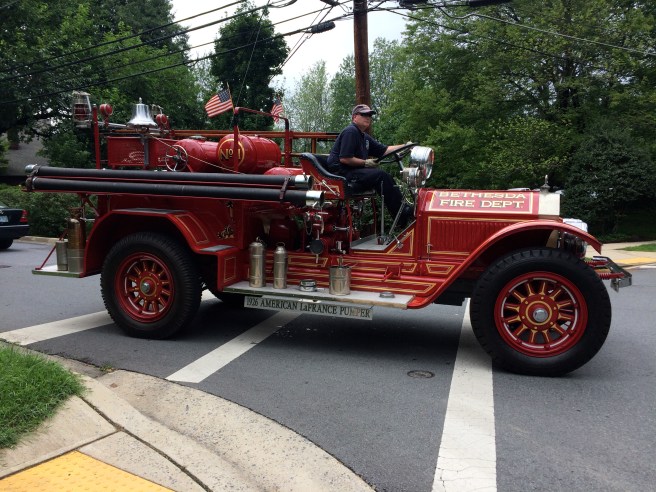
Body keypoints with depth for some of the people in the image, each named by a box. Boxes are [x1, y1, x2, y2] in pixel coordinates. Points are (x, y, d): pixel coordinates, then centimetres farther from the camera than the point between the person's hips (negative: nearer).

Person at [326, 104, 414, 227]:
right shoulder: (350, 132, -11)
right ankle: (403, 216, -18)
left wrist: (405, 146, 8)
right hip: (342, 172, -10)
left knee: (385, 177, -1)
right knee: (381, 176, -21)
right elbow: (344, 158, -20)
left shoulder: (365, 137, 20)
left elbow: (384, 150, 17)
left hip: (355, 170, 10)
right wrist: (365, 163, -13)